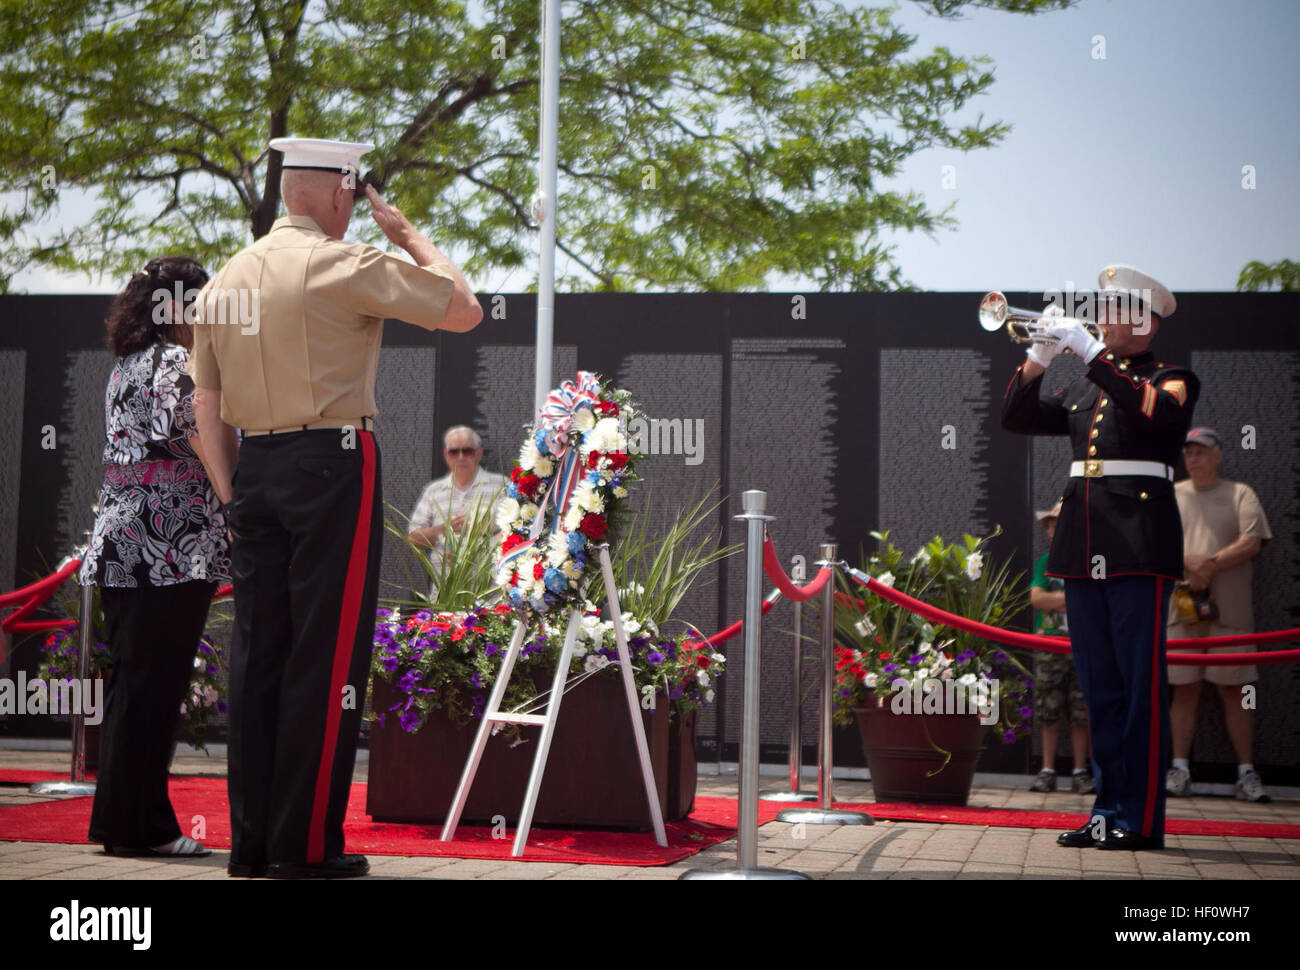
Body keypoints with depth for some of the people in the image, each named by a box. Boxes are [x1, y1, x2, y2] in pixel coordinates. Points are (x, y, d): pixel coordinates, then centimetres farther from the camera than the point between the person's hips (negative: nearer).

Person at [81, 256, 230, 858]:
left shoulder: (124, 367, 19)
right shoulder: (178, 362, -9)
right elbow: (180, 430, -22)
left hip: (118, 544, 9)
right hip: (171, 547, -9)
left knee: (130, 683, 12)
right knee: (156, 684, -5)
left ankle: (118, 821, 18)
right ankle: (139, 825, 0)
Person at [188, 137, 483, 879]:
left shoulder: (227, 279, 12)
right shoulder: (341, 265, -8)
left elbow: (207, 405, 13)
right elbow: (464, 310, -5)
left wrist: (232, 491, 17)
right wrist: (411, 235, 6)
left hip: (255, 469, 7)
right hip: (332, 464, -7)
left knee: (257, 652, 10)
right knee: (327, 656, -2)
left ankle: (251, 840, 15)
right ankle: (307, 847, 1)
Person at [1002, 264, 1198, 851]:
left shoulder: (1172, 380, 4)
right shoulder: (1082, 390, 21)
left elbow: (1155, 413, -18)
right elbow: (1017, 419, 14)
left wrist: (1094, 352, -18)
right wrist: (1039, 358, 0)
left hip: (1139, 543, -6)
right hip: (1083, 544, 6)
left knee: (1141, 682, -7)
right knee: (1099, 686, 8)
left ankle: (1142, 818, -5)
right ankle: (1108, 809, 13)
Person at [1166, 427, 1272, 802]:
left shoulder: (1240, 494, 7)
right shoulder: (1170, 496, 14)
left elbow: (1251, 543, -4)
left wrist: (1210, 564, -14)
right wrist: (1189, 561, -14)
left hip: (1230, 610, -2)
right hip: (1182, 607, 2)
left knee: (1234, 688, 0)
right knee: (1185, 687, 3)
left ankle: (1246, 772, 4)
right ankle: (1180, 767, 7)